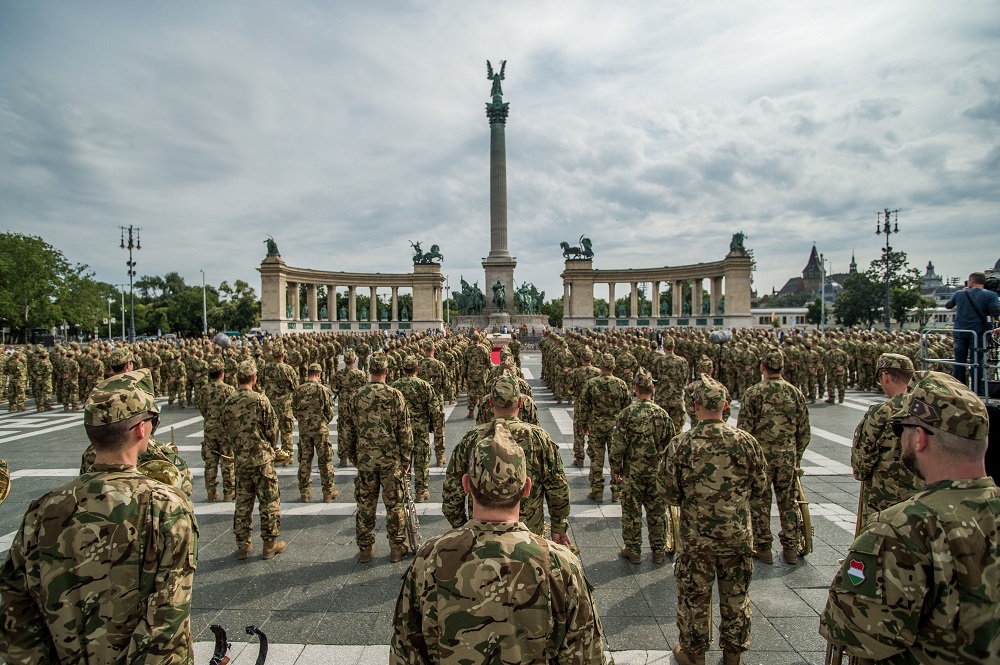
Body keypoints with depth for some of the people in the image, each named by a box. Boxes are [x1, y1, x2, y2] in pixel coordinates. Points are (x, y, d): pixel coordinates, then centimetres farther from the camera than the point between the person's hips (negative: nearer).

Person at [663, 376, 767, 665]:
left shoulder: (680, 444, -15)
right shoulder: (746, 441, -11)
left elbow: (670, 493, -8)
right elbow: (760, 489, 0)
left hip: (695, 536, -1)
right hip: (738, 535, 2)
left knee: (694, 597, 15)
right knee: (736, 597, 19)